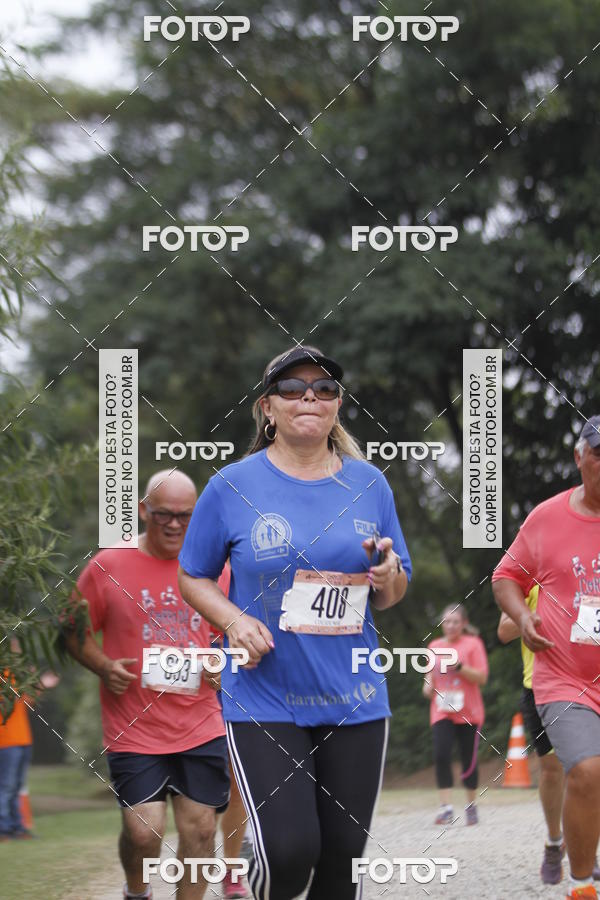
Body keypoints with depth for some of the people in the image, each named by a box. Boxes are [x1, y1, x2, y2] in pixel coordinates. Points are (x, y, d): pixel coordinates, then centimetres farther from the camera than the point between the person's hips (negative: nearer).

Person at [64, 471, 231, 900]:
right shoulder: (106, 566, -1)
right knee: (143, 831, -10)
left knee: (200, 831, 1)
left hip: (201, 727, 3)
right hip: (133, 730, -2)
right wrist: (104, 667, -11)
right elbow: (76, 633, 6)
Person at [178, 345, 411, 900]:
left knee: (343, 855, 6)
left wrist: (389, 575, -9)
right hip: (264, 701, -3)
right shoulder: (232, 486, -3)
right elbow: (193, 577, 6)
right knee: (288, 853, -15)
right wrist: (233, 621, -13)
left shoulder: (369, 484, 6)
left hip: (353, 698, 3)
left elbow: (392, 597, 14)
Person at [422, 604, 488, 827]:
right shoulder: (435, 646, 11)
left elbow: (481, 678, -7)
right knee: (441, 755, -16)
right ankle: (446, 807, -16)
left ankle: (471, 806, 22)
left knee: (469, 760, 5)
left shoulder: (473, 644, -1)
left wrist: (459, 667, -19)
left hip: (468, 713, -2)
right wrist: (428, 683, 2)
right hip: (441, 712, 2)